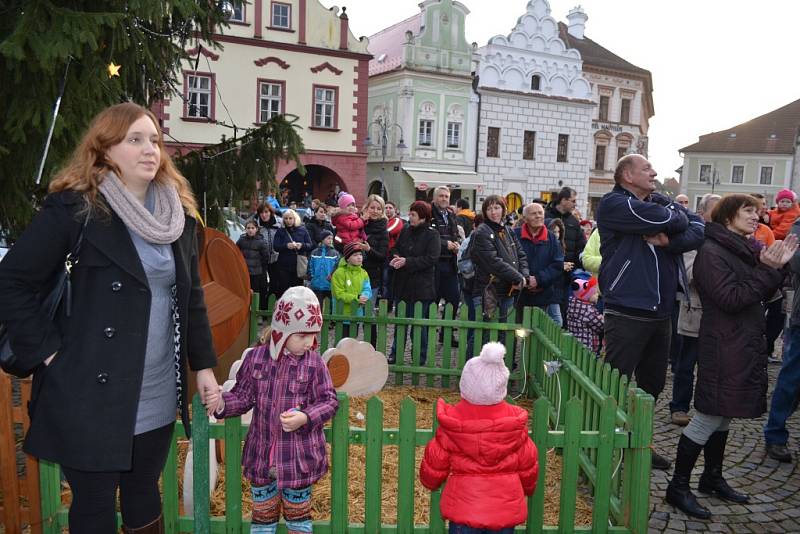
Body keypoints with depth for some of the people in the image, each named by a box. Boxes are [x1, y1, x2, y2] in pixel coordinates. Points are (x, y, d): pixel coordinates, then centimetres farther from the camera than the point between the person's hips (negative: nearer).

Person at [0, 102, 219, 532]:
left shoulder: (177, 213, 6)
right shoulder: (73, 208, -11)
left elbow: (191, 295, 10)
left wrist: (204, 365, 9)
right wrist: (48, 351, -13)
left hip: (157, 394, 5)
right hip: (92, 392, -5)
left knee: (144, 492, 20)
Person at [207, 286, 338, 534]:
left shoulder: (314, 363, -10)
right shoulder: (255, 358, -5)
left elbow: (329, 401, -7)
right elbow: (243, 396, 4)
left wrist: (305, 417, -23)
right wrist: (222, 403, -15)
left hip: (299, 457, -2)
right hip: (261, 454, 2)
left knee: (298, 513, 16)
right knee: (262, 513, 18)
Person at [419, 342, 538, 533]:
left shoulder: (452, 422, -14)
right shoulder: (515, 421, -10)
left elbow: (435, 462, -3)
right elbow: (528, 463, 2)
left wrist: (430, 482, 20)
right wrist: (528, 488, 23)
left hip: (463, 508, -1)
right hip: (505, 509, 2)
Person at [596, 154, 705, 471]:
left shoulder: (661, 202, 13)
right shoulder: (614, 204, -9)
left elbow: (700, 229, 1)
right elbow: (668, 220, -22)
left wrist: (668, 240, -16)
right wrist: (678, 215, 0)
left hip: (661, 313, 8)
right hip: (627, 312, -8)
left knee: (652, 385, 18)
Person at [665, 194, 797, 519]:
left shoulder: (745, 249, 14)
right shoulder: (712, 252, -13)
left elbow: (762, 294, 16)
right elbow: (732, 299, -20)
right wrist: (766, 269, -18)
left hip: (745, 346, 9)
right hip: (723, 348, -9)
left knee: (723, 416, 17)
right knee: (707, 418, -4)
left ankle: (712, 477, 31)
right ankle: (678, 486, 6)